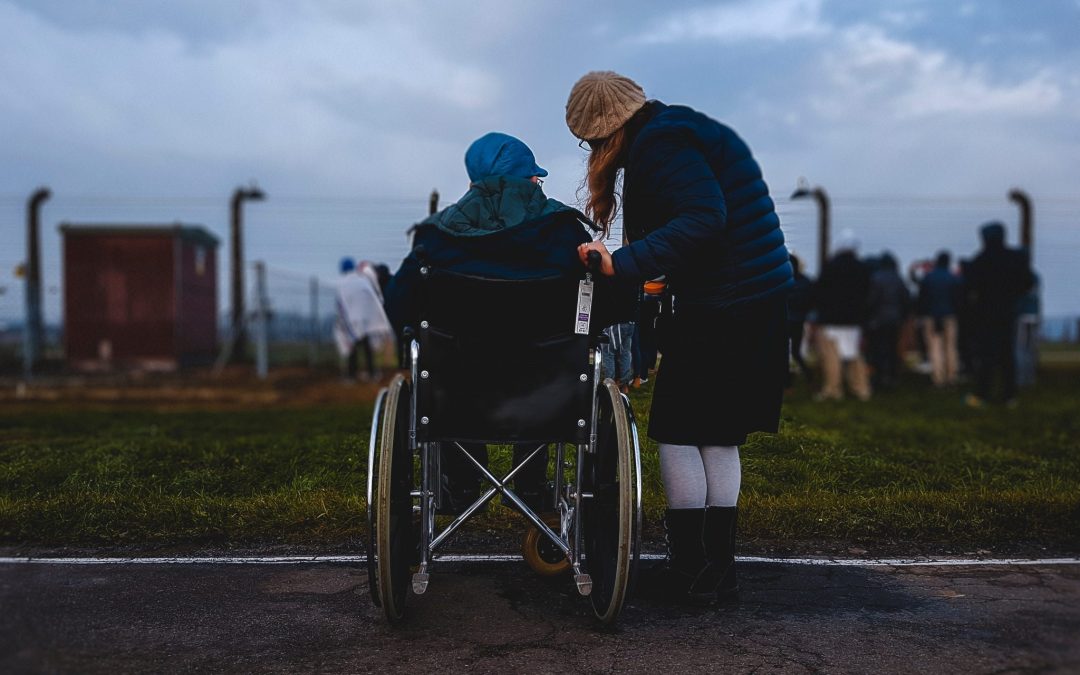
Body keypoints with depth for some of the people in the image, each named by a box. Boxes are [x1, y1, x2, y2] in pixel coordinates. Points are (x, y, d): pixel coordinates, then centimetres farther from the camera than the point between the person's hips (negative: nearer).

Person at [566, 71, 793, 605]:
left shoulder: (660, 143, -12)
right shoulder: (687, 130, 18)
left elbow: (703, 218, -25)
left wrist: (623, 264, -30)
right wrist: (659, 276, 21)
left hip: (717, 310, -10)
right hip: (763, 303, 10)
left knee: (677, 433, 2)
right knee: (719, 437, 14)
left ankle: (690, 570, 7)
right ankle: (718, 567, 20)